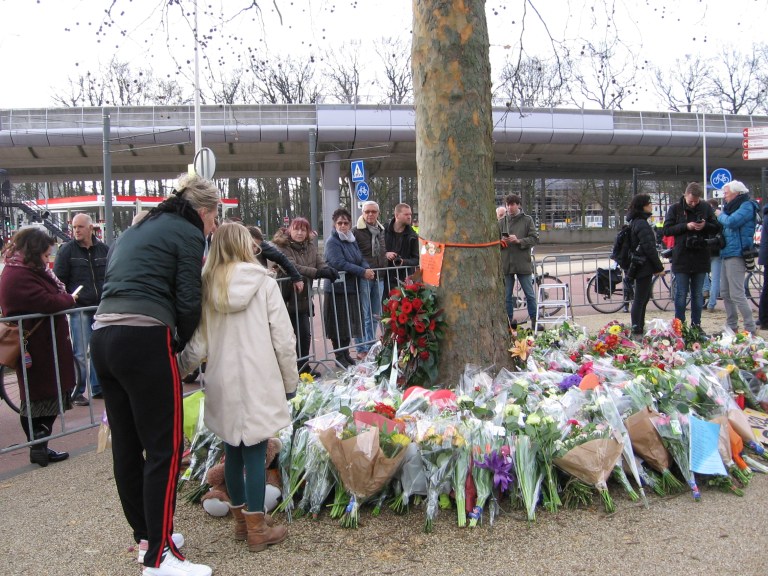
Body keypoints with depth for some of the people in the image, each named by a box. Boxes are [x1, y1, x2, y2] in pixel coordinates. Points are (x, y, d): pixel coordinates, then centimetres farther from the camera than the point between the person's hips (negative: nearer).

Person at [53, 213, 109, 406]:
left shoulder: (104, 249, 8)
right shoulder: (67, 250, -1)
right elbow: (58, 280, -1)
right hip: (78, 308, -4)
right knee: (80, 353, -3)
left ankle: (97, 388, 21)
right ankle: (76, 392, 6)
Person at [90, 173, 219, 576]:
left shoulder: (136, 231, 25)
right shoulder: (187, 233, 1)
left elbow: (116, 284, 20)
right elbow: (189, 302, -7)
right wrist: (177, 344, 9)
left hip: (103, 337, 9)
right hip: (144, 340, -9)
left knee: (127, 444, 15)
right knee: (165, 447, -3)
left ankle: (145, 534, 30)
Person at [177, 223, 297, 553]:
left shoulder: (206, 288, 2)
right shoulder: (264, 284, -5)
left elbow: (197, 345, 0)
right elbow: (284, 340, -5)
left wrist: (177, 372, 15)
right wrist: (290, 381, 6)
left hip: (223, 384, 4)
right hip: (258, 382, -3)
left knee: (233, 451, 15)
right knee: (255, 453, 3)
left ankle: (240, 517, 30)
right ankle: (256, 528, 12)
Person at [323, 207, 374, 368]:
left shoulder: (352, 240, 13)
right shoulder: (332, 242, -12)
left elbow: (361, 259, 12)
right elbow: (339, 264, -23)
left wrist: (367, 269, -11)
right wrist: (363, 272, -23)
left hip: (351, 288, 8)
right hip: (337, 289, -7)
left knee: (349, 323, 14)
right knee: (339, 325, 0)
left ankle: (346, 354, 27)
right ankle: (340, 357, 12)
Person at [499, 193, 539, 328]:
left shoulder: (527, 220, 2)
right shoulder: (501, 222, 9)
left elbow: (535, 239, -4)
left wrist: (518, 241, -16)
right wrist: (501, 242, -10)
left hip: (523, 263, -2)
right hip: (506, 264, 2)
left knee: (529, 294, 5)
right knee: (507, 296, 7)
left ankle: (534, 320, 15)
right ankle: (509, 321, 17)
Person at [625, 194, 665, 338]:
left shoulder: (635, 222, 15)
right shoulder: (642, 224, -17)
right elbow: (649, 248, -19)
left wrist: (656, 266, 24)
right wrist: (659, 267, -12)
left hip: (640, 266, 10)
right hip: (644, 267, -10)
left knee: (643, 299, 15)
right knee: (640, 300, -6)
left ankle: (640, 329, 22)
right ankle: (636, 332, -1)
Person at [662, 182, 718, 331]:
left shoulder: (706, 208, 4)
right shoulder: (675, 209, -1)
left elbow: (716, 228, 8)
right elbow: (667, 230, -5)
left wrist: (705, 226, -13)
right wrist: (686, 226, -17)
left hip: (701, 258, 2)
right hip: (681, 258, -2)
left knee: (698, 294, 10)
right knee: (681, 294, 2)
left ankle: (696, 324, 19)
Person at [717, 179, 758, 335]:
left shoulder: (747, 206, -8)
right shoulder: (732, 207, 19)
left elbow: (731, 222, -23)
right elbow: (723, 227, 19)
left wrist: (721, 215, -3)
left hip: (736, 255, -10)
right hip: (727, 254, 10)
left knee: (737, 294, -11)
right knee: (725, 293, 12)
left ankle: (750, 328, -5)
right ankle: (731, 326, 19)